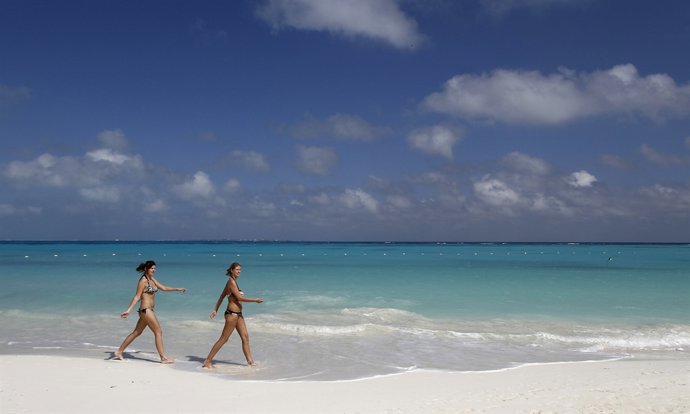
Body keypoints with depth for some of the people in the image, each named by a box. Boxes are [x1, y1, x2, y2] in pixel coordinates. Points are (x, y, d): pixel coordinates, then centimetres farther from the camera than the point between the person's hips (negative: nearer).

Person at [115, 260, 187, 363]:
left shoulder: (152, 279, 14)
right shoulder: (143, 281, -12)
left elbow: (163, 287, 22)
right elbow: (137, 296, -15)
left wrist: (177, 289, 22)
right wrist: (128, 310, -19)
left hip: (149, 310, 9)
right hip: (146, 309, -9)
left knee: (137, 332, 16)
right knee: (158, 332, -6)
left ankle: (119, 351, 25)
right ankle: (164, 358, -2)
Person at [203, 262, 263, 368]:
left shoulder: (232, 282, 15)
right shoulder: (231, 281, -13)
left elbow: (221, 297, 19)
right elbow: (239, 297, -19)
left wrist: (215, 309, 21)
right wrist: (255, 300, -13)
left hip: (238, 314, 10)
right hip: (232, 314, -10)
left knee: (245, 337, 8)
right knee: (223, 339, -3)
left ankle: (250, 360, 12)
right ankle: (208, 361, 4)